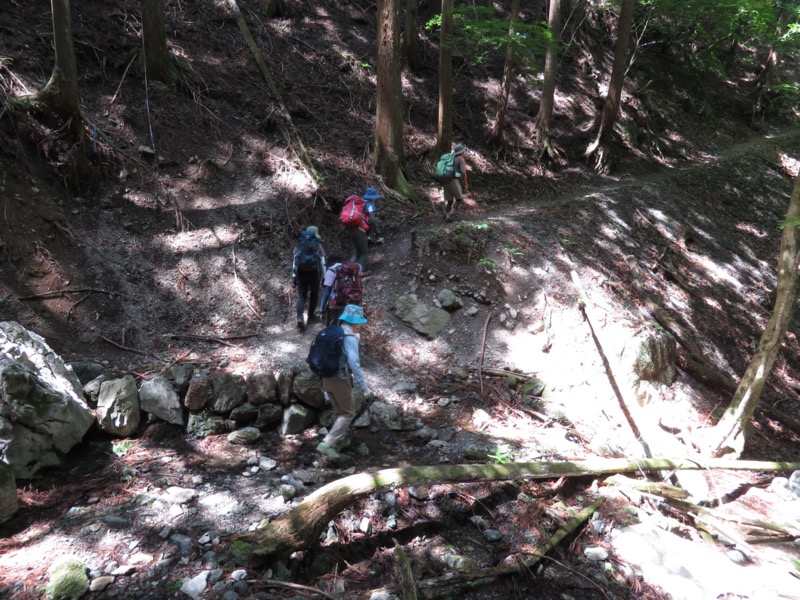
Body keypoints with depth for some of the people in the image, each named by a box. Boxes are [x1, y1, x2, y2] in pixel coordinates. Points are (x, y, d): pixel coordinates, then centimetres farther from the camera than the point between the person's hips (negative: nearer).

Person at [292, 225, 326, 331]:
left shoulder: (299, 244, 8)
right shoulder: (317, 245, 1)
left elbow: (294, 260, 8)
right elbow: (322, 262, -1)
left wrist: (294, 276, 14)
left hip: (300, 272, 2)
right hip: (314, 272, -2)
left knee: (301, 295, 4)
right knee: (314, 294, 17)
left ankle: (300, 318, -15)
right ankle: (311, 316, 23)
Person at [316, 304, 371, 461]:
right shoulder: (350, 337, -18)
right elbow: (354, 364, -24)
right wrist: (364, 386, -20)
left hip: (327, 378, 8)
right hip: (340, 380, -8)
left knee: (339, 411, 24)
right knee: (348, 413, 3)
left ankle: (339, 440, 37)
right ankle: (327, 444, -6)